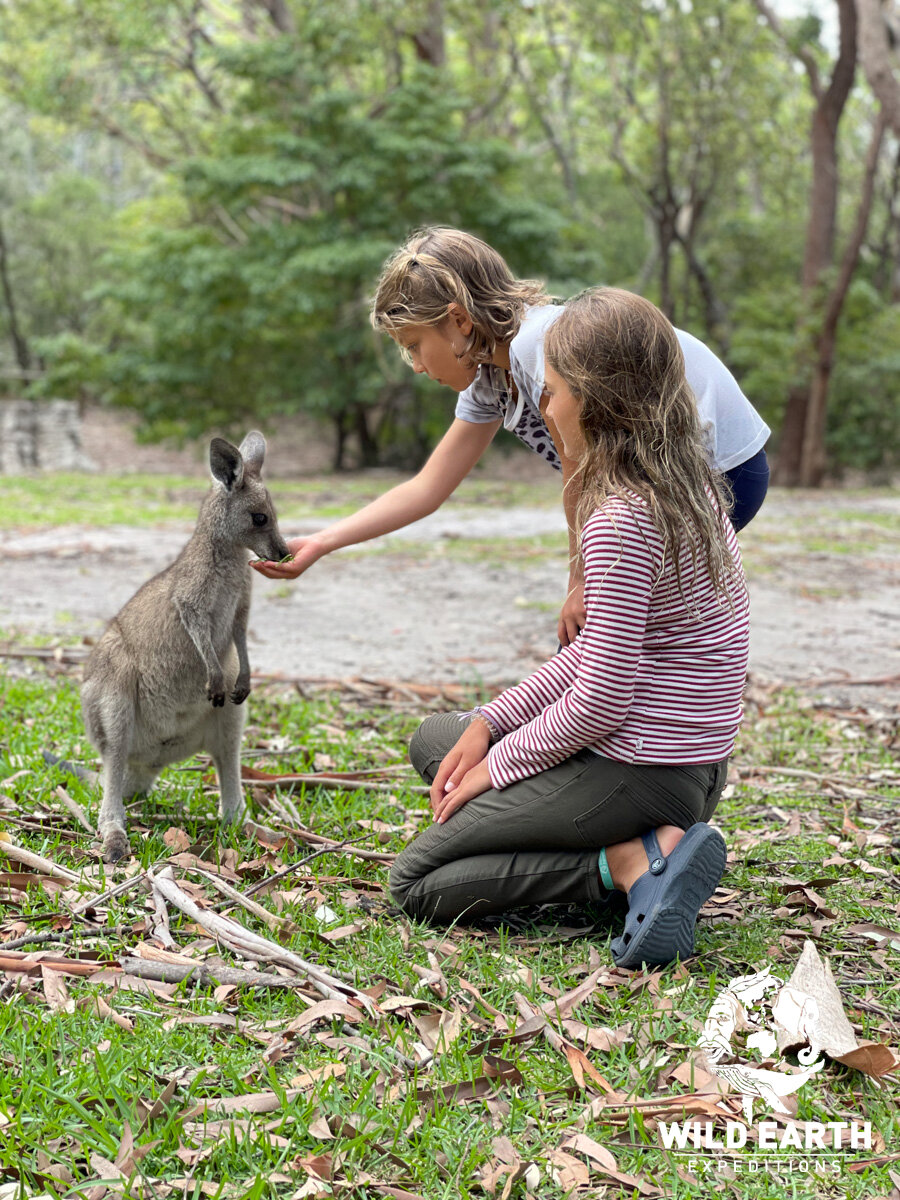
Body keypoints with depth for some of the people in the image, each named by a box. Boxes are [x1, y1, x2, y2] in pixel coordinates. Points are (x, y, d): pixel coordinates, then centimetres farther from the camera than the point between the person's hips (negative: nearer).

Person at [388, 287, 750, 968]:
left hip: (637, 771, -9)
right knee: (433, 738, 24)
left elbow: (599, 703, -22)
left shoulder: (622, 520, -23)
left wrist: (499, 764, -7)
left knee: (415, 883, -1)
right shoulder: (685, 487, 7)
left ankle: (633, 863, -11)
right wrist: (489, 722, 8)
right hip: (691, 766, 9)